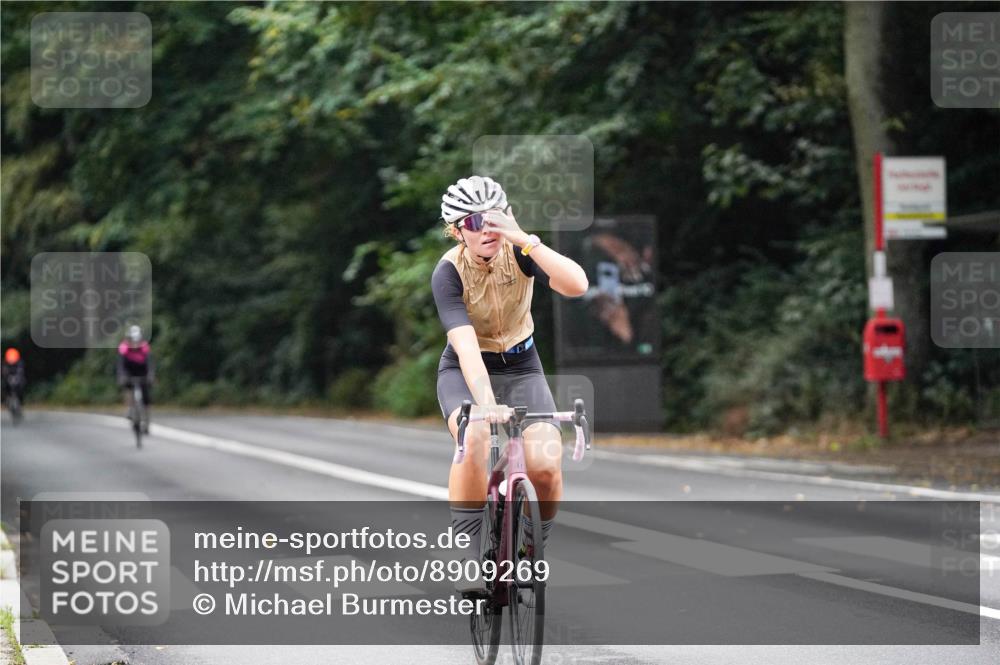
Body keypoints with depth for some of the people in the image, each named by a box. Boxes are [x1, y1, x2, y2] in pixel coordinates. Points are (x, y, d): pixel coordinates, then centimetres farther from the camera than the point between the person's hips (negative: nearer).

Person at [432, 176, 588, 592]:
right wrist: (485, 404, -49)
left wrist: (524, 239, -43)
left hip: (521, 368, 2)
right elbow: (466, 345, -34)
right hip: (465, 371, -2)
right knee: (474, 439, -35)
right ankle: (469, 551, -25)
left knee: (545, 465, -21)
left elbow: (577, 285, -34)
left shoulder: (519, 252, -16)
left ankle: (536, 547, 6)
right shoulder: (449, 272, -21)